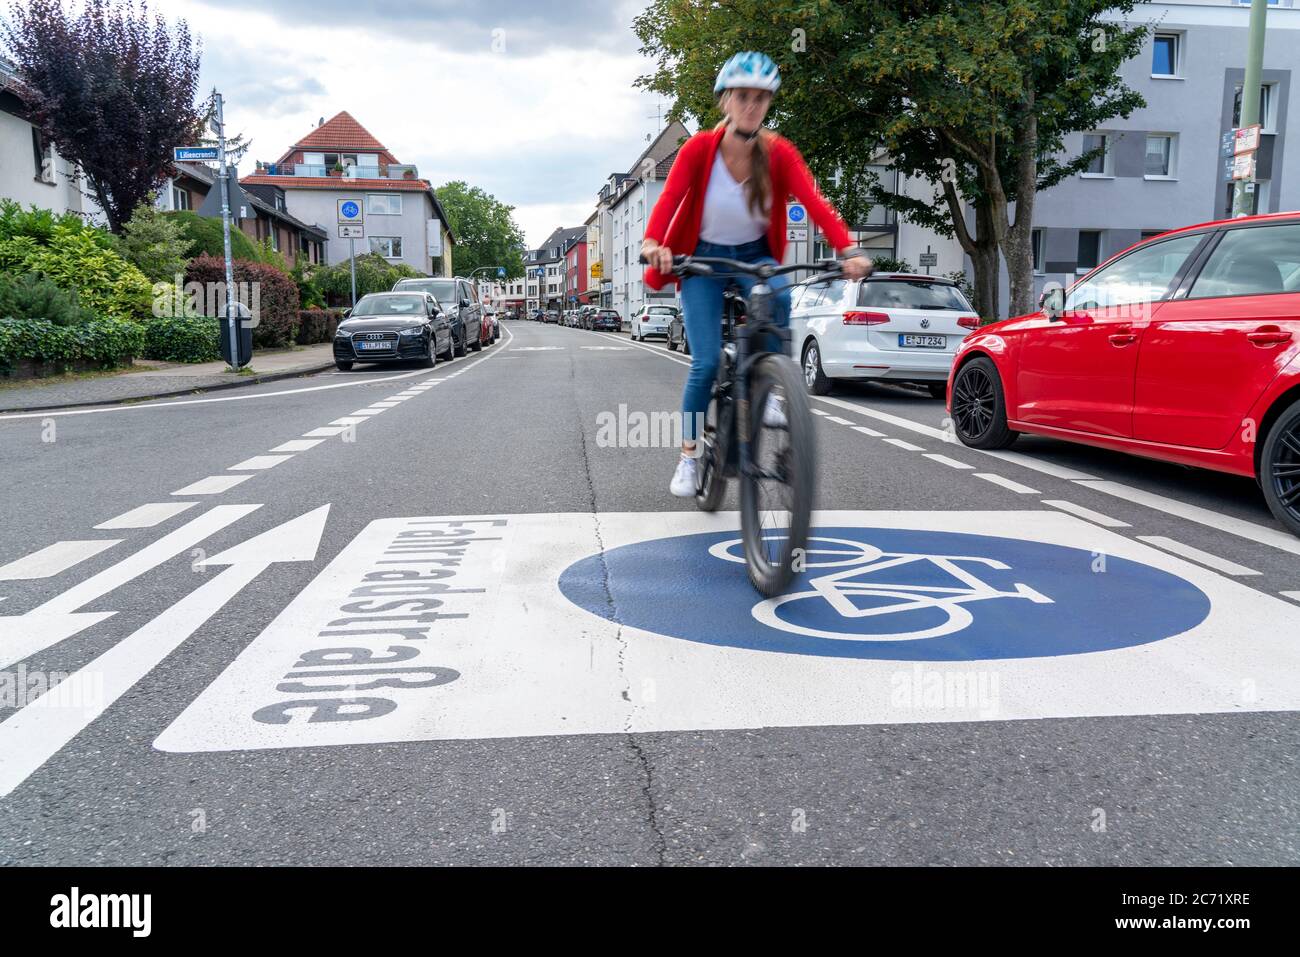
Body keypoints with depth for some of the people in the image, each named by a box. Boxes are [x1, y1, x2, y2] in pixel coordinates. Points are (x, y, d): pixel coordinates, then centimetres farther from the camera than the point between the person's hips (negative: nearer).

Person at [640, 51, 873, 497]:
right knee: (706, 362, -11)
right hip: (704, 258, -1)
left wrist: (848, 250, -43)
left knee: (778, 297, -35)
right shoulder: (698, 149, -18)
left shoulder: (779, 152, -14)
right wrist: (653, 244, -52)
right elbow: (668, 198, -31)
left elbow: (814, 200, -27)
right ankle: (688, 457, 7)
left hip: (755, 255, 1)